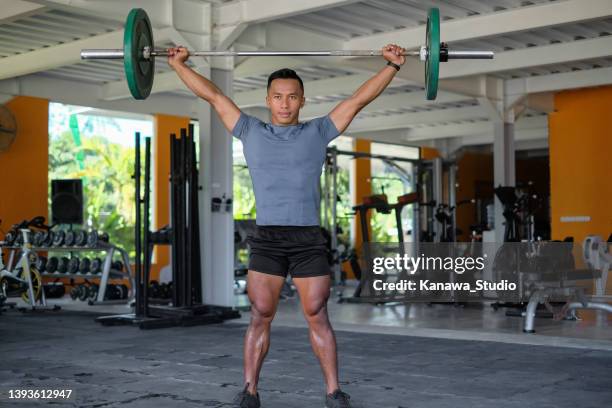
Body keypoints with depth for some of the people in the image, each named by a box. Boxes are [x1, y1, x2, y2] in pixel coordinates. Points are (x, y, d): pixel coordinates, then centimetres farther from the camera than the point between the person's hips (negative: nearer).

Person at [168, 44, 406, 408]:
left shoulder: (318, 132, 9)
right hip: (266, 240, 1)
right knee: (260, 318, 2)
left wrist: (393, 65, 8)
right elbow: (213, 95, 15)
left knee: (317, 317, 2)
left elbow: (359, 99, 9)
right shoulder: (251, 132, 12)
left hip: (309, 240, -1)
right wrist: (179, 64, 17)